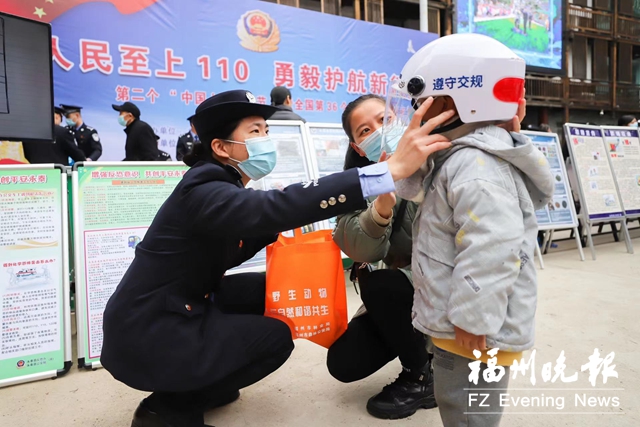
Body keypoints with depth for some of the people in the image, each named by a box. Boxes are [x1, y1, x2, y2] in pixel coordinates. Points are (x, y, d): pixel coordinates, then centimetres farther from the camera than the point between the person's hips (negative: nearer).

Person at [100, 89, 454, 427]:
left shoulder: (220, 184, 4)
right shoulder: (205, 190, -25)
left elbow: (225, 257, 11)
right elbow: (272, 208, -44)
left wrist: (276, 222, -5)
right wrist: (393, 168, -50)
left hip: (176, 311, 9)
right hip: (145, 338, -9)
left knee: (264, 290, 9)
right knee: (275, 338, -6)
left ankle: (202, 380, 17)